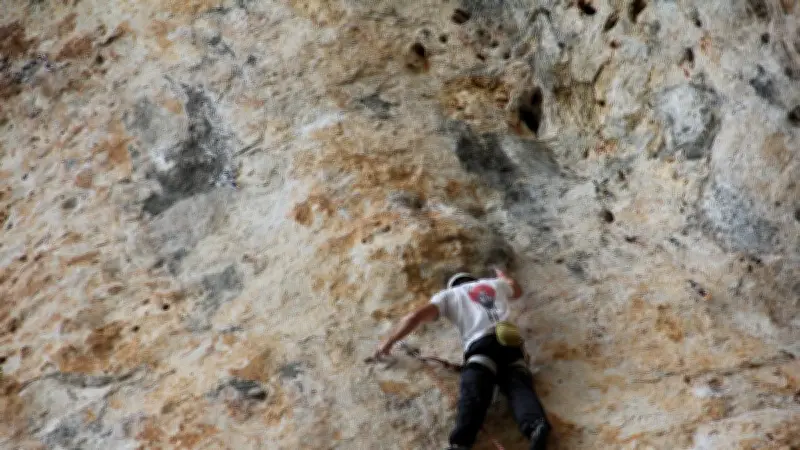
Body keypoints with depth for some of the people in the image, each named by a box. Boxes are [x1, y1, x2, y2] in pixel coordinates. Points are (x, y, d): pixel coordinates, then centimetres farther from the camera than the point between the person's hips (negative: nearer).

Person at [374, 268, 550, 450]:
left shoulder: (449, 294, 27)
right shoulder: (494, 283, 36)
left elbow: (416, 317, 15)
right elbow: (517, 291, 59)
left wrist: (388, 342, 26)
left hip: (481, 346, -3)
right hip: (511, 343, 3)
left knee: (473, 392, -22)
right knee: (519, 387, -16)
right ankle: (536, 426, -48)